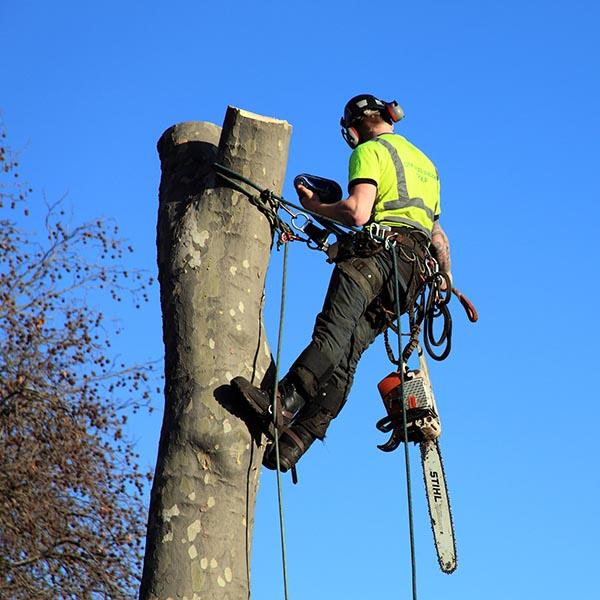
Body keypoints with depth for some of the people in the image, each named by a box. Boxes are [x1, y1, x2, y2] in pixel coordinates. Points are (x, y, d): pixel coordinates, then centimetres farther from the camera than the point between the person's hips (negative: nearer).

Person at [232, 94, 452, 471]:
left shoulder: (370, 150, 7)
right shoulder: (424, 162, 33)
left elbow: (358, 213, -9)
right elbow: (438, 235, 35)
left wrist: (316, 206, 8)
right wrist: (447, 280, 45)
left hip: (381, 250, -7)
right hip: (417, 267, 7)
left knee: (335, 330, -27)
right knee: (348, 350, -7)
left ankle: (284, 402, -48)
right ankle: (296, 440, -20)